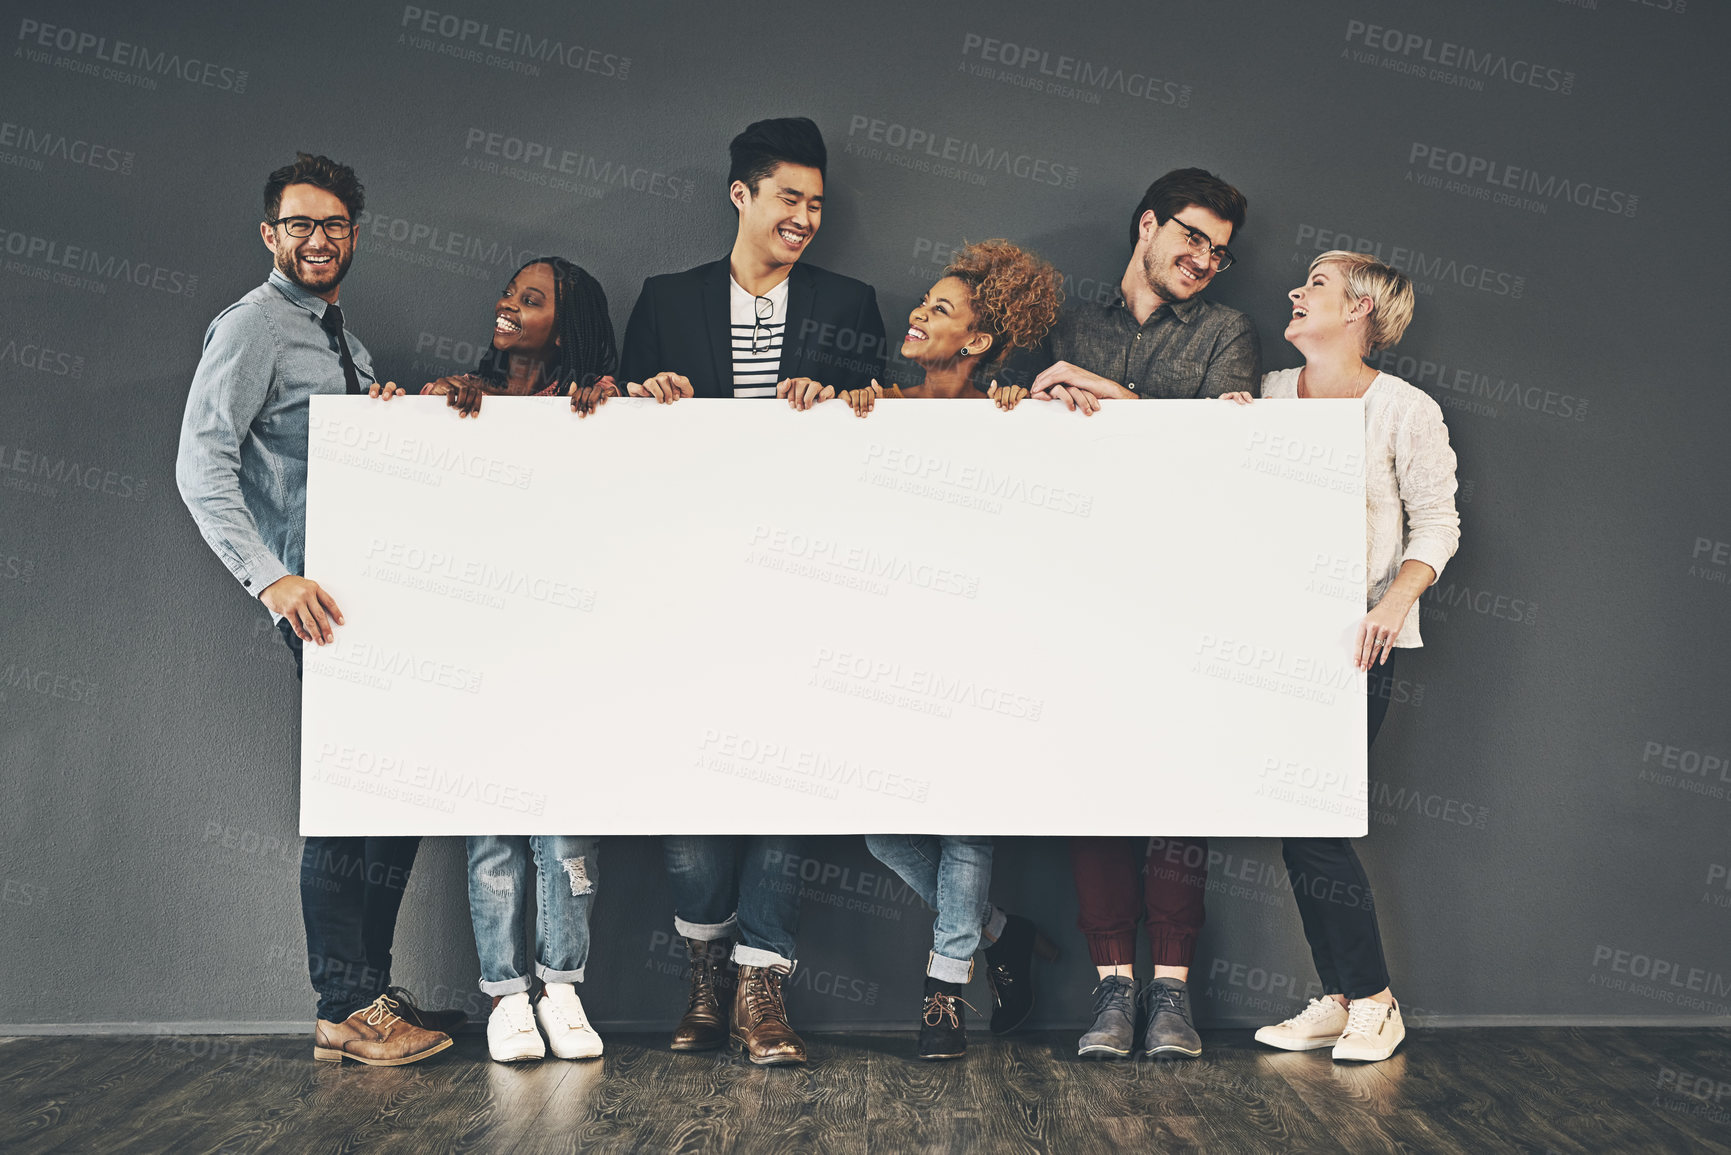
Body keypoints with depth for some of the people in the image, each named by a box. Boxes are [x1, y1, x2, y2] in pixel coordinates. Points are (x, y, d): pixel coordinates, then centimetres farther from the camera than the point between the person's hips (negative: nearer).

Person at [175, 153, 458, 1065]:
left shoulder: (342, 340, 22)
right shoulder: (253, 329, -5)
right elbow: (201, 465, -17)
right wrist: (270, 578, -26)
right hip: (320, 598, -9)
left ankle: (370, 991, 19)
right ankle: (346, 1013, 0)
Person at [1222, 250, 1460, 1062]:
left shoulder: (1405, 410, -2)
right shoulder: (1267, 394, 12)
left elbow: (1436, 524, -2)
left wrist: (1393, 604, -18)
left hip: (1355, 641, -5)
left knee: (1311, 818, -11)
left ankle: (1372, 1002, 4)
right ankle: (1338, 999, 15)